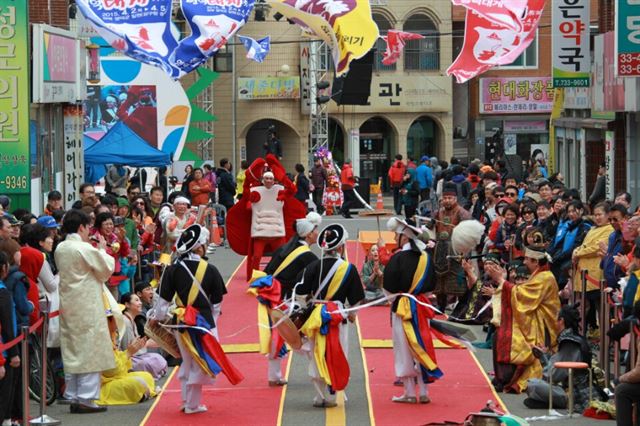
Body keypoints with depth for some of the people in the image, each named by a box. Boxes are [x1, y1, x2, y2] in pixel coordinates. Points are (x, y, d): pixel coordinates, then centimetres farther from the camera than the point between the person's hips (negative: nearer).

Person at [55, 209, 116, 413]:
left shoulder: (60, 249, 7)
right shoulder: (85, 249, -16)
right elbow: (107, 269, -7)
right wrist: (102, 249, 8)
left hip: (67, 305, 8)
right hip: (87, 307, -7)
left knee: (71, 351, 11)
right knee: (90, 351, -2)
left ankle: (73, 397, 15)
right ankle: (85, 399, -3)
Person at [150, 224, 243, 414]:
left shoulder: (172, 269, -4)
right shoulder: (210, 270, -8)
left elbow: (164, 299, 1)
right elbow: (216, 302, 0)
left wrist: (156, 318, 16)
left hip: (180, 322, 3)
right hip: (204, 321, -3)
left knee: (188, 362, 19)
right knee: (200, 364, 7)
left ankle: (187, 401, 26)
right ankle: (192, 404, 10)